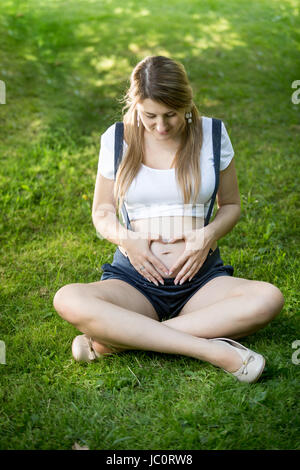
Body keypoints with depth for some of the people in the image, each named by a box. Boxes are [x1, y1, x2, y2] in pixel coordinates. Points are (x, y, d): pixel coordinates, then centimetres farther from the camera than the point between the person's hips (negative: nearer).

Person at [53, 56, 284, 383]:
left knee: (269, 299, -30)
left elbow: (231, 205, 14)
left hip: (201, 278, 1)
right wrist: (126, 238, -10)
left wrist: (209, 234, -9)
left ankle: (113, 340, -27)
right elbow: (102, 212, 12)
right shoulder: (117, 139, 4)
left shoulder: (212, 134, 5)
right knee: (68, 300, -31)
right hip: (134, 278, 0)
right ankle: (214, 349, -33)